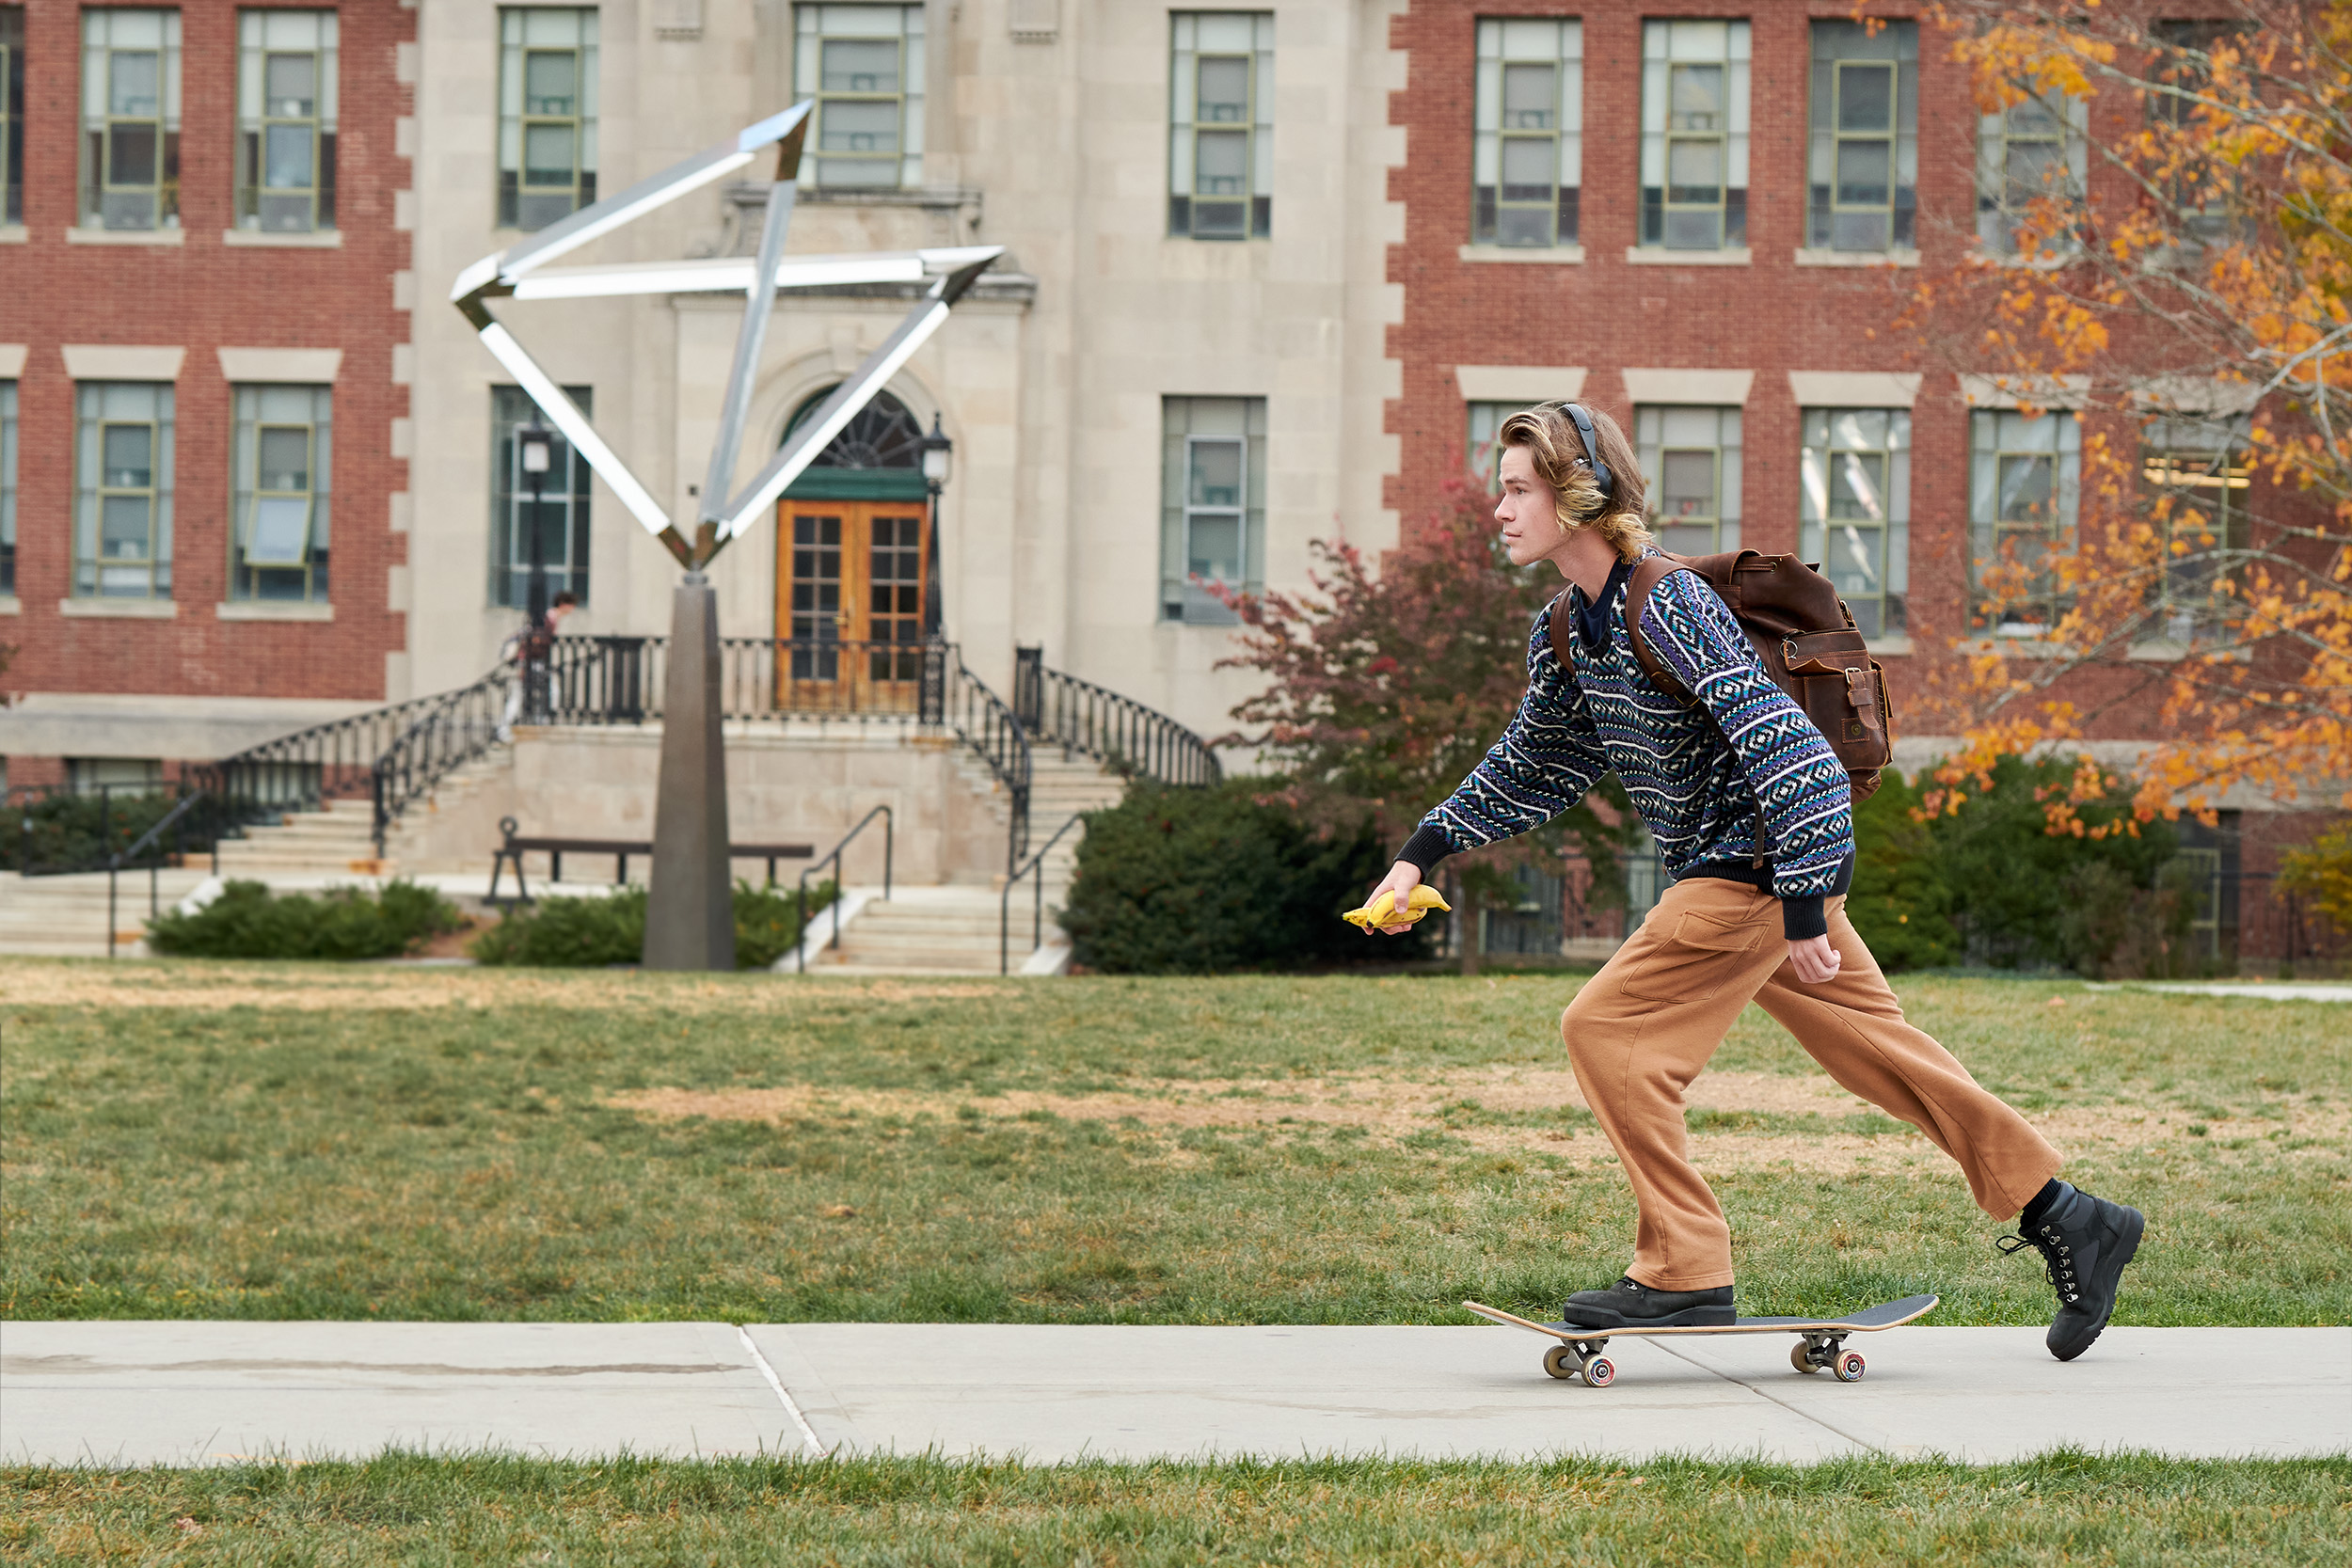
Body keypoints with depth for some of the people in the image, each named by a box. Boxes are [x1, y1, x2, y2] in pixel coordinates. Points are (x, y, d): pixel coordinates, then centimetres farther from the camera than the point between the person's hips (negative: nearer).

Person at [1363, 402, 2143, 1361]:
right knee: (1882, 1053, 13)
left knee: (1606, 1030, -11)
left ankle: (1685, 1274, -6)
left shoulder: (1670, 606, -22)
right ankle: (2067, 1221, 20)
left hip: (1763, 867, -9)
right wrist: (1423, 852, 16)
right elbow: (1531, 768, 24)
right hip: (1734, 873, 9)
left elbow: (1787, 753, -25)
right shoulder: (1565, 629, 8)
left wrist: (1803, 914, -27)